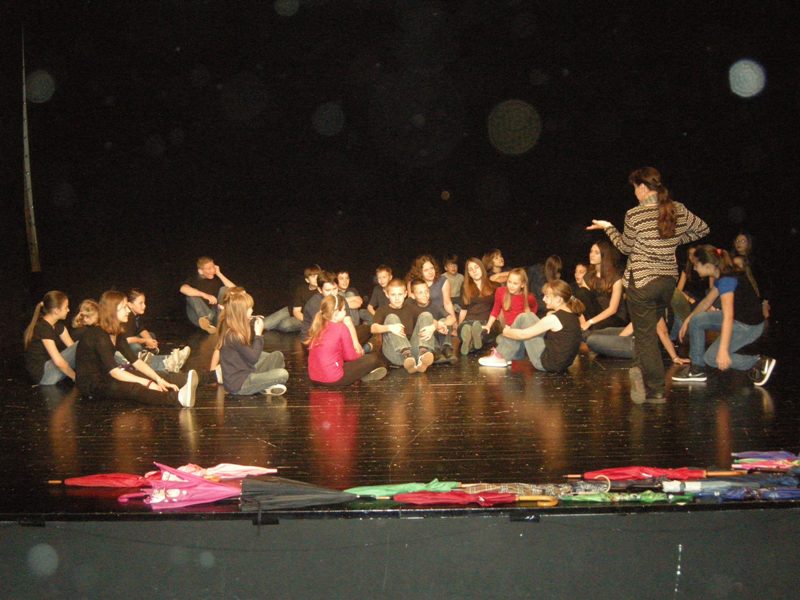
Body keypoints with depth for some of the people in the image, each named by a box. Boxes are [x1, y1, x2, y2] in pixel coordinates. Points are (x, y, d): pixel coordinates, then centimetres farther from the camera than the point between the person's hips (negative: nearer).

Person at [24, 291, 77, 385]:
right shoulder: (43, 328, -22)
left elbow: (71, 346, 3)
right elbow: (58, 362, -25)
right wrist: (76, 377, -16)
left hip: (50, 366, 9)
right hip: (41, 374, -9)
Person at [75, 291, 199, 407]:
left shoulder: (116, 332, 5)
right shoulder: (97, 335, -23)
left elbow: (136, 361, 1)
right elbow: (114, 372, -28)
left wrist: (159, 380, -14)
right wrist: (148, 383, -30)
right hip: (91, 382, -9)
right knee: (134, 388, -33)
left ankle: (185, 381, -35)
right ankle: (178, 397, -54)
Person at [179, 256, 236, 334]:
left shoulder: (217, 279, 6)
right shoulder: (194, 279, -1)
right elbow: (183, 289, -26)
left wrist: (219, 274, -9)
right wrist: (205, 295, -35)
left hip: (216, 315, 2)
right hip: (199, 315, -2)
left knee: (224, 289, -13)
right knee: (192, 293, -23)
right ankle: (204, 319, -49)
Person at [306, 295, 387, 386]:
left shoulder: (317, 326, 7)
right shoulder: (341, 327, -12)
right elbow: (350, 356, -5)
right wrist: (359, 354, 17)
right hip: (333, 379, -8)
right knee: (374, 358, 3)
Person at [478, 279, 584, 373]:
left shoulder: (553, 318, -20)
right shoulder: (573, 315, 5)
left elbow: (523, 334, -13)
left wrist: (506, 332, 6)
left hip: (548, 364, -9)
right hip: (563, 363, 9)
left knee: (524, 318, -3)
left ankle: (500, 356, 6)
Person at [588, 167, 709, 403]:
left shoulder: (635, 215, -14)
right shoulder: (679, 210, 1)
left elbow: (626, 247, -1)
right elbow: (703, 229, 14)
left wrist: (608, 228, 12)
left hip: (642, 281, -5)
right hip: (669, 279, 5)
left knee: (646, 335, 3)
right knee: (648, 329, 20)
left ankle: (656, 389, 3)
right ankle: (640, 368, 3)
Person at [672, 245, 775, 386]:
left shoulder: (727, 280, -26)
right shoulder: (721, 277, 3)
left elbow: (728, 317, -35)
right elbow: (707, 301, 19)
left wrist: (723, 350, -40)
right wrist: (687, 320, 20)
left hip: (749, 326, -9)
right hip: (737, 317, 9)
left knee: (712, 358, -5)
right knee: (696, 321, 4)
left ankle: (759, 363, 1)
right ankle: (697, 369, 12)